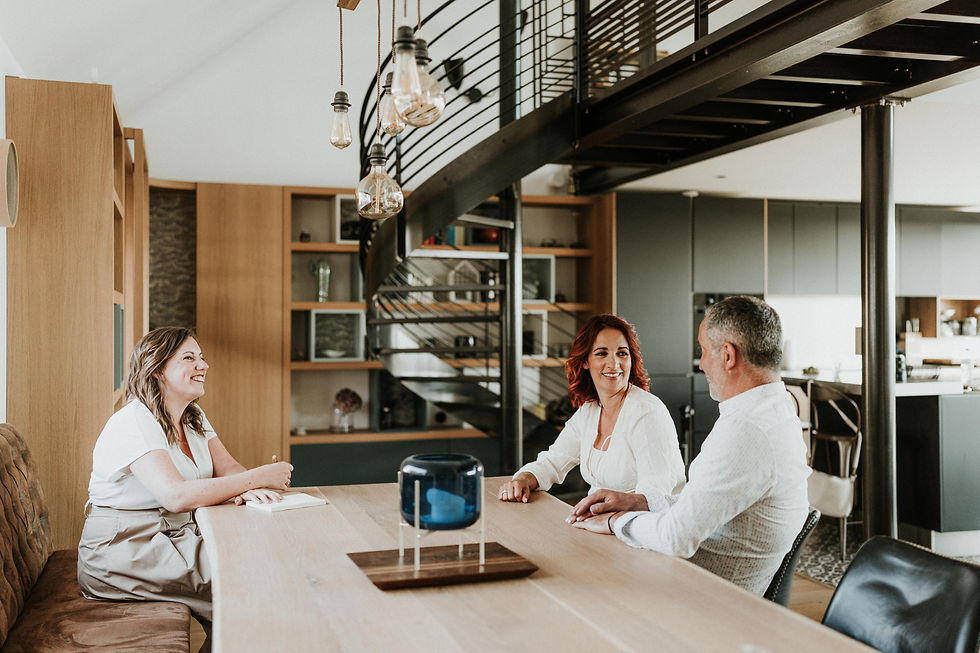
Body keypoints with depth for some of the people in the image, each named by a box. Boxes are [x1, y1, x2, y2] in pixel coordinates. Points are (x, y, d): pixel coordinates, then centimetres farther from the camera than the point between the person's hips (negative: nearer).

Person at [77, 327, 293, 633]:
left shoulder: (193, 416, 10)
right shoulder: (133, 422, -19)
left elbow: (229, 468, 2)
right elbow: (176, 496, -31)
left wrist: (246, 489, -23)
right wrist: (257, 477, -28)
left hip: (177, 536, 8)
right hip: (120, 548, -8)